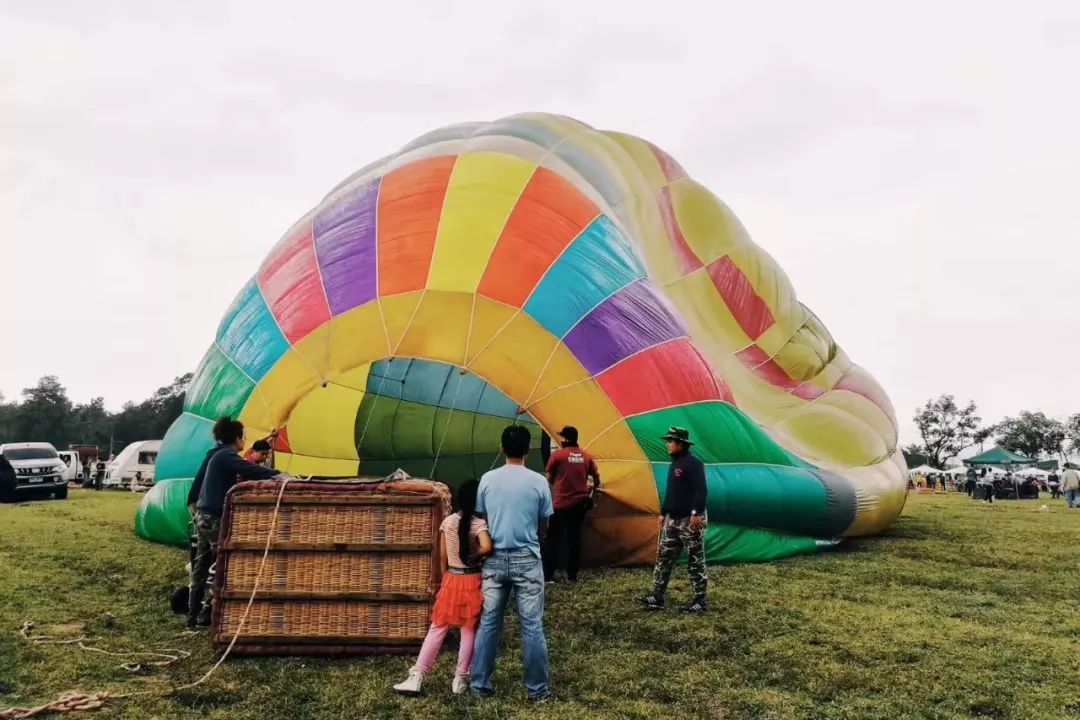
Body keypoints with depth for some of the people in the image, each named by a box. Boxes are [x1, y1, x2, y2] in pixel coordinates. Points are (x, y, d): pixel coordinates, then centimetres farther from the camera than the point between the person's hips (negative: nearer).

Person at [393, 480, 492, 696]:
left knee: (437, 628, 8)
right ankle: (460, 679, 14)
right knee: (469, 631, 9)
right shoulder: (479, 523, -12)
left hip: (451, 579, 3)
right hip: (472, 581, -3)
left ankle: (416, 678, 4)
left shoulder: (447, 522, 1)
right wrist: (474, 556, -10)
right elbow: (487, 547, -30)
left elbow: (442, 556, 5)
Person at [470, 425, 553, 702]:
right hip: (526, 560, -2)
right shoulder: (538, 481, -6)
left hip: (494, 559, 2)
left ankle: (480, 684, 17)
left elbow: (481, 519, 8)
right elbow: (544, 527, 3)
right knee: (532, 626, 4)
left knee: (488, 623, 10)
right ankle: (537, 689, 11)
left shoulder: (487, 479, -1)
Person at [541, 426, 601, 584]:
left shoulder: (557, 455, -8)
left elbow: (549, 478, -1)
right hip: (580, 503, 4)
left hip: (560, 504, -4)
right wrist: (594, 489, 30)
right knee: (574, 538, 11)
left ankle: (548, 574, 0)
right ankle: (572, 575, 14)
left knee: (553, 538, 3)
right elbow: (596, 477, 13)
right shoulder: (586, 457, 6)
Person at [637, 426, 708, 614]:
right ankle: (656, 597, 12)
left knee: (695, 561, -1)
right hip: (673, 520, 10)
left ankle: (700, 601, 8)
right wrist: (663, 513, 21)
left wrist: (696, 513, -26)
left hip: (690, 521, -10)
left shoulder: (693, 463, -15)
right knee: (663, 557, 8)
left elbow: (701, 491, -21)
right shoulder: (675, 463, 15)